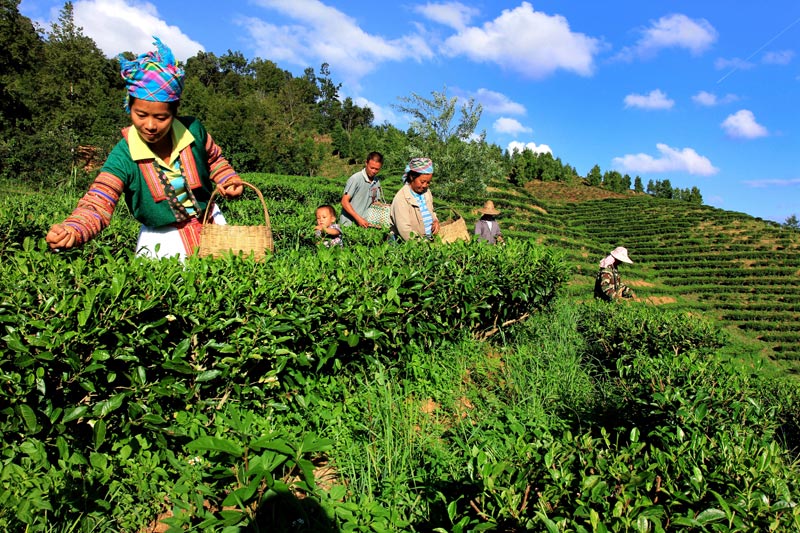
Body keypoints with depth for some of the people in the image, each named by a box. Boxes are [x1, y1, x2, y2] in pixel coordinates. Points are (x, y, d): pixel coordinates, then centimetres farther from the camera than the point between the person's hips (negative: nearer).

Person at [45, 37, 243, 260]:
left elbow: (214, 159, 9)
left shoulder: (193, 131, -13)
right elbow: (98, 204, -27)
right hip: (162, 240, -2)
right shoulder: (123, 157, -19)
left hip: (209, 223, 3)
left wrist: (229, 179, -10)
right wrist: (72, 231, -47)